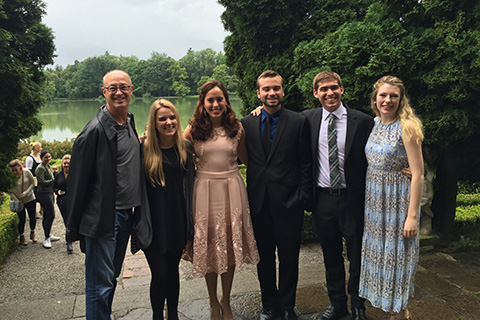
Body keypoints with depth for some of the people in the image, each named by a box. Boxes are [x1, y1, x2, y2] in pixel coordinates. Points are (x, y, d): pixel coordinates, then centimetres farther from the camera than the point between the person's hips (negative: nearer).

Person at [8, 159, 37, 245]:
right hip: (19, 201, -1)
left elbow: (33, 183, -5)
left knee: (32, 217, 9)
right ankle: (21, 237, 23)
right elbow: (10, 191, -7)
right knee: (22, 219, 1)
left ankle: (32, 233, 34)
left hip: (30, 199, 2)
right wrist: (16, 201, -15)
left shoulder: (27, 172, -14)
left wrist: (25, 193, -16)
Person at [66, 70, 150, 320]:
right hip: (102, 218, -7)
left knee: (112, 276, 20)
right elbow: (76, 180, -14)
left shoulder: (130, 123, 9)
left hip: (126, 215, 8)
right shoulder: (95, 130, -16)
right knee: (100, 283, 4)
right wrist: (74, 228, -11)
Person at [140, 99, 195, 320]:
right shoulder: (144, 150, -9)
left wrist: (189, 222, 4)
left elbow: (190, 185, 6)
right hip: (154, 224, -3)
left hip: (177, 221, 3)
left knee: (173, 270, 17)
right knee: (160, 274, 0)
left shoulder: (184, 150, 2)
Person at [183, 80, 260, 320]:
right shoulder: (194, 129, -1)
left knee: (229, 246, 9)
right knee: (209, 247, 9)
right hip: (205, 191, -1)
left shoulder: (236, 127, 3)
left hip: (231, 191, 1)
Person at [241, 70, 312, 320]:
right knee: (264, 257, 15)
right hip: (259, 201, 2)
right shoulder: (246, 123, 4)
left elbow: (305, 164, -2)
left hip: (289, 201, -2)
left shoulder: (299, 122, -2)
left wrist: (304, 197, -6)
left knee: (289, 257, 11)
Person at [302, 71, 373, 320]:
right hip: (322, 198, 2)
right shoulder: (308, 119, 1)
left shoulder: (362, 121, -6)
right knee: (331, 257, 17)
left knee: (357, 257, 13)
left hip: (351, 199, -2)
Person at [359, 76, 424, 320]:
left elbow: (417, 174, -16)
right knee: (378, 253, 14)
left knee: (395, 255, 5)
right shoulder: (374, 125, 6)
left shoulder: (406, 127, -13)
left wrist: (413, 215, -19)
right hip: (373, 200, 6)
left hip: (398, 200, -6)